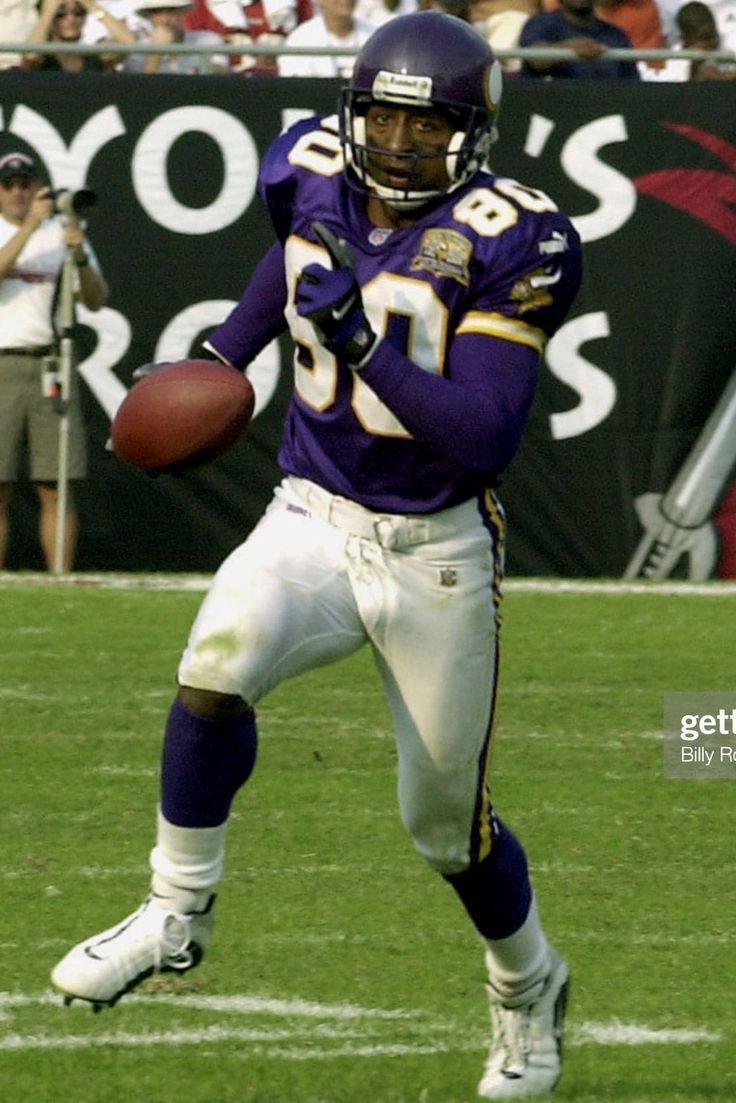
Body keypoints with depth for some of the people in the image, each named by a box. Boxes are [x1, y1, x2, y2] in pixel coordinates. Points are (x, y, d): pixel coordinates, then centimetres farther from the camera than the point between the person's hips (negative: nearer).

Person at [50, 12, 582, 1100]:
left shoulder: (505, 241, -19)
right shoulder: (321, 176, -5)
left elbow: (485, 436, -26)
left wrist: (360, 339, -33)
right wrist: (222, 358, 12)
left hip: (435, 553, -3)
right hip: (313, 520, 3)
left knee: (450, 825, 7)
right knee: (218, 664, -29)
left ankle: (528, 989, 37)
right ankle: (178, 913, -12)